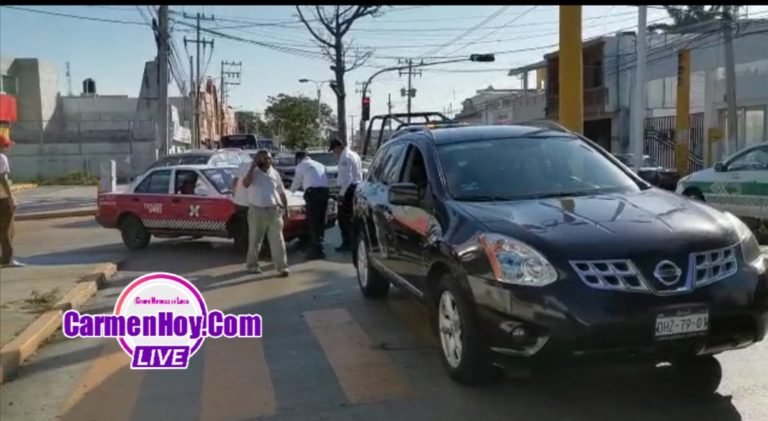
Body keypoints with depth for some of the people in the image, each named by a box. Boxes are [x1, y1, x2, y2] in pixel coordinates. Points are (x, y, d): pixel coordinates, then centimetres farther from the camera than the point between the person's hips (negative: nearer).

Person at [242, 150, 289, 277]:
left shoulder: (274, 173, 8)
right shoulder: (253, 172, -2)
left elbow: (281, 192, 14)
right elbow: (245, 184, -23)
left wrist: (286, 207, 9)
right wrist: (252, 167, -19)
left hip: (274, 210, 2)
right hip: (256, 211, -2)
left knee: (277, 240, -2)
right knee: (255, 240, 9)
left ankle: (282, 266, -3)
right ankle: (252, 264, 25)